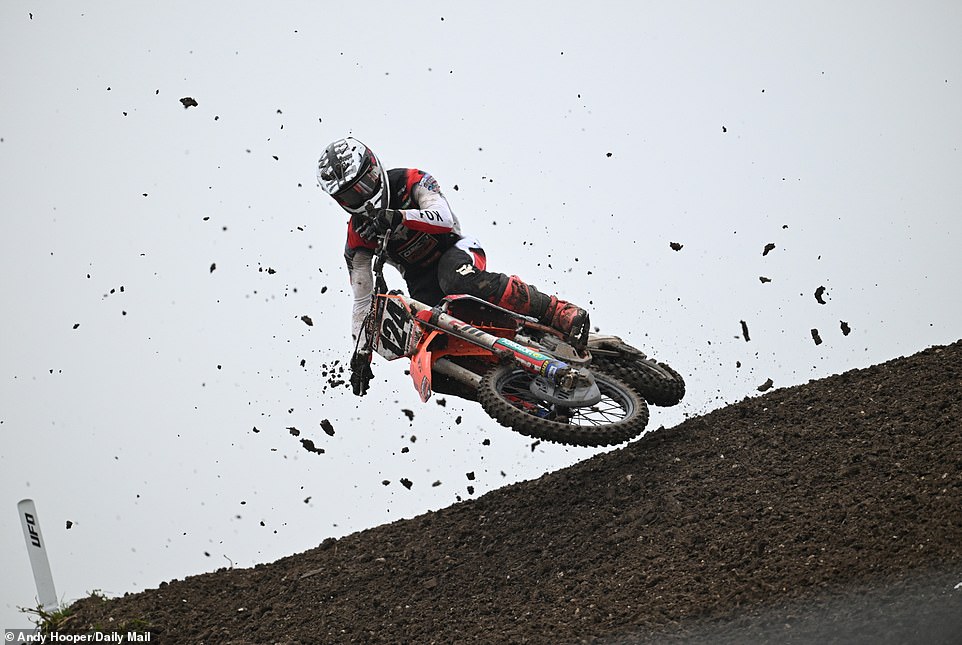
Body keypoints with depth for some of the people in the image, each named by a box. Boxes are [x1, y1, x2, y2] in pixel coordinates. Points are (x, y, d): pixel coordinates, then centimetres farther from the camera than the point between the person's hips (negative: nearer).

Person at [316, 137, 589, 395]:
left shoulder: (409, 181, -11)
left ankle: (560, 313, -40)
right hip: (421, 285, 4)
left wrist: (399, 217, -46)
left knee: (459, 280, -42)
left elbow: (444, 217, -28)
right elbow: (362, 298, -3)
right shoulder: (357, 236, -2)